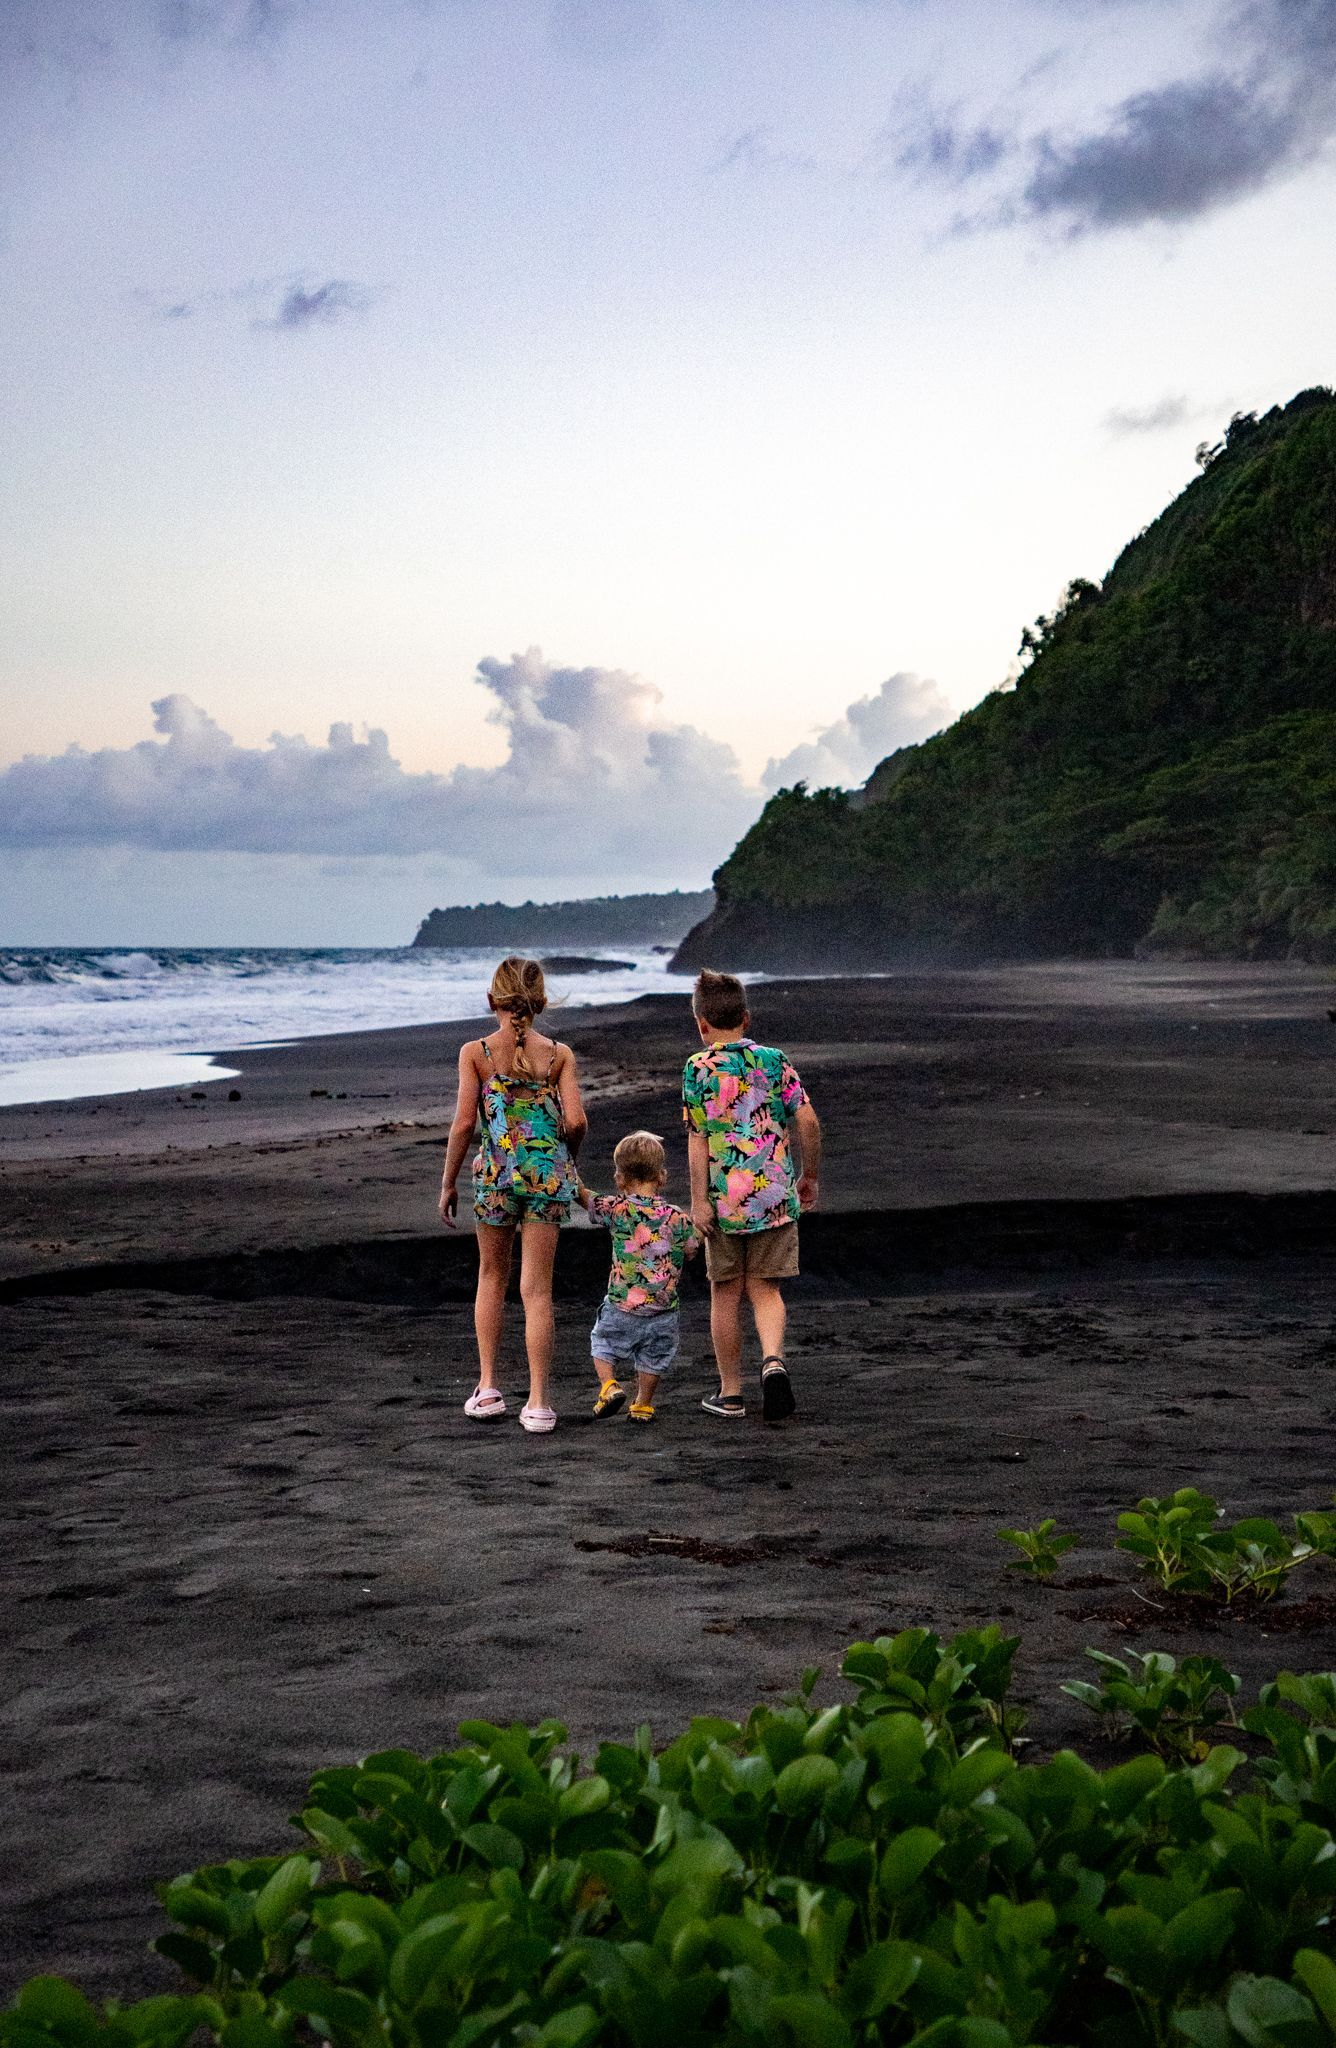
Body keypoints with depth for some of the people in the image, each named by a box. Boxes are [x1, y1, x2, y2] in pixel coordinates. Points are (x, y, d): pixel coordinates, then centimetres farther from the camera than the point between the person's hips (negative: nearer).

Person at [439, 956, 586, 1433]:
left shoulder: (475, 1052, -3)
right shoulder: (559, 1054, 0)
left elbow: (464, 1123, -7)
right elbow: (575, 1120, -7)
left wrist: (447, 1184, 3)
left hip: (496, 1173, 0)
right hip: (549, 1174, 0)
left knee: (491, 1277, 19)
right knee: (537, 1289, 4)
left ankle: (487, 1388, 19)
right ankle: (538, 1403, 1)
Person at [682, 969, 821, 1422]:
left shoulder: (698, 1067, -4)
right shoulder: (774, 1060, 4)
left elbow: (697, 1138, -8)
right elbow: (807, 1120, 1)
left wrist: (698, 1199, -6)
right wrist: (810, 1175, 14)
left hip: (726, 1196, -2)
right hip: (775, 1193, 2)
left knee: (726, 1294, 10)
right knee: (765, 1288, 11)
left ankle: (730, 1392, 17)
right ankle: (773, 1360, -15)